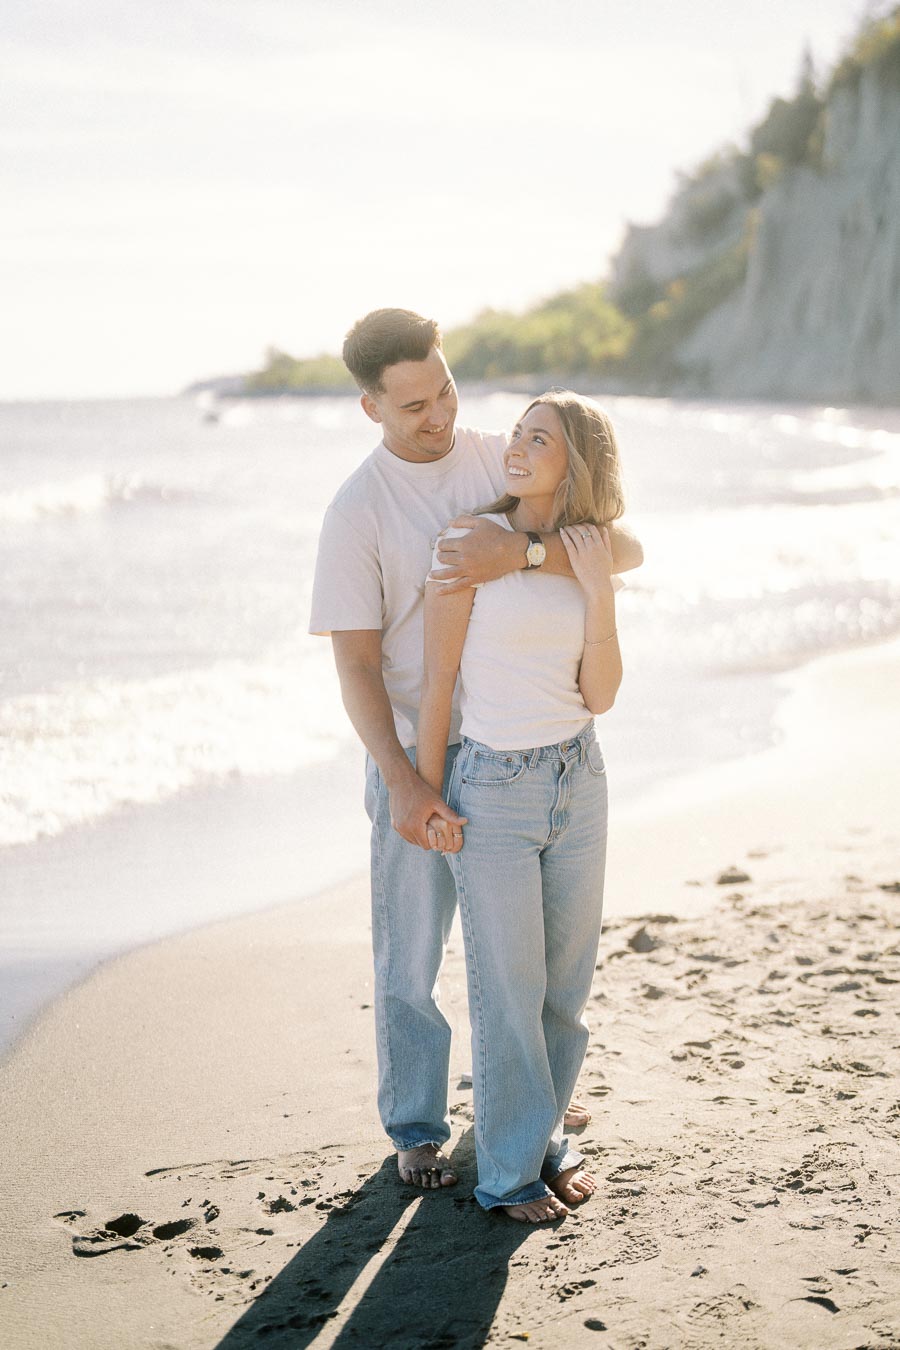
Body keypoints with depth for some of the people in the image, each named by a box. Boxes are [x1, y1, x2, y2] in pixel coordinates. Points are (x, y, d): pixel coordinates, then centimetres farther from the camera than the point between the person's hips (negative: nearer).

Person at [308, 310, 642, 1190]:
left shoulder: (507, 465, -3)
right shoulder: (357, 512, -12)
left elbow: (623, 550, -15)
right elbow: (355, 665, -14)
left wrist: (521, 552, -33)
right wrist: (402, 784, -25)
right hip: (417, 755, -3)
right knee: (411, 952, 7)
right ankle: (416, 1130, 25)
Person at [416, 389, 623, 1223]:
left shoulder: (585, 559, 4)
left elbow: (600, 696, -2)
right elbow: (436, 677, -8)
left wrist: (599, 593, -13)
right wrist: (426, 797, -9)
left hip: (577, 783, 5)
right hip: (492, 789, -5)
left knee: (567, 982, 13)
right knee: (509, 991, 3)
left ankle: (541, 1139, 32)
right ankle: (508, 1173, 18)